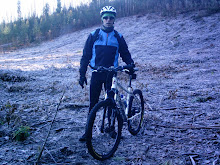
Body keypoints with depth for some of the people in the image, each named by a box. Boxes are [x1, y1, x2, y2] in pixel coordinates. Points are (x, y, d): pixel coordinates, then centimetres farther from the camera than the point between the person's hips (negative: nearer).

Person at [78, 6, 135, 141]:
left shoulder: (118, 37, 7)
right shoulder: (94, 36, 4)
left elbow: (125, 54, 13)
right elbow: (86, 56, 5)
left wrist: (131, 65, -5)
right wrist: (82, 74, 0)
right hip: (96, 74, 0)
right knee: (93, 103, 2)